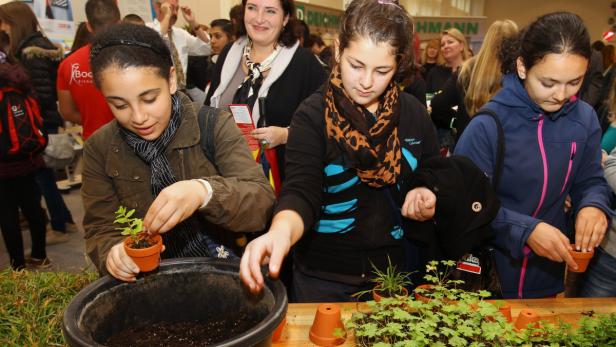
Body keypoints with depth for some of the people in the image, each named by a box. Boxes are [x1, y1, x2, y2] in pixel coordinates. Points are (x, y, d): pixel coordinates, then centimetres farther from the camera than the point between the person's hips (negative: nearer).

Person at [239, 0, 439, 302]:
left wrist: (426, 199, -11)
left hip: (394, 271, 4)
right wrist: (281, 231, -46)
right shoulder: (313, 115, -14)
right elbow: (301, 192, -25)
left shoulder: (413, 113, -2)